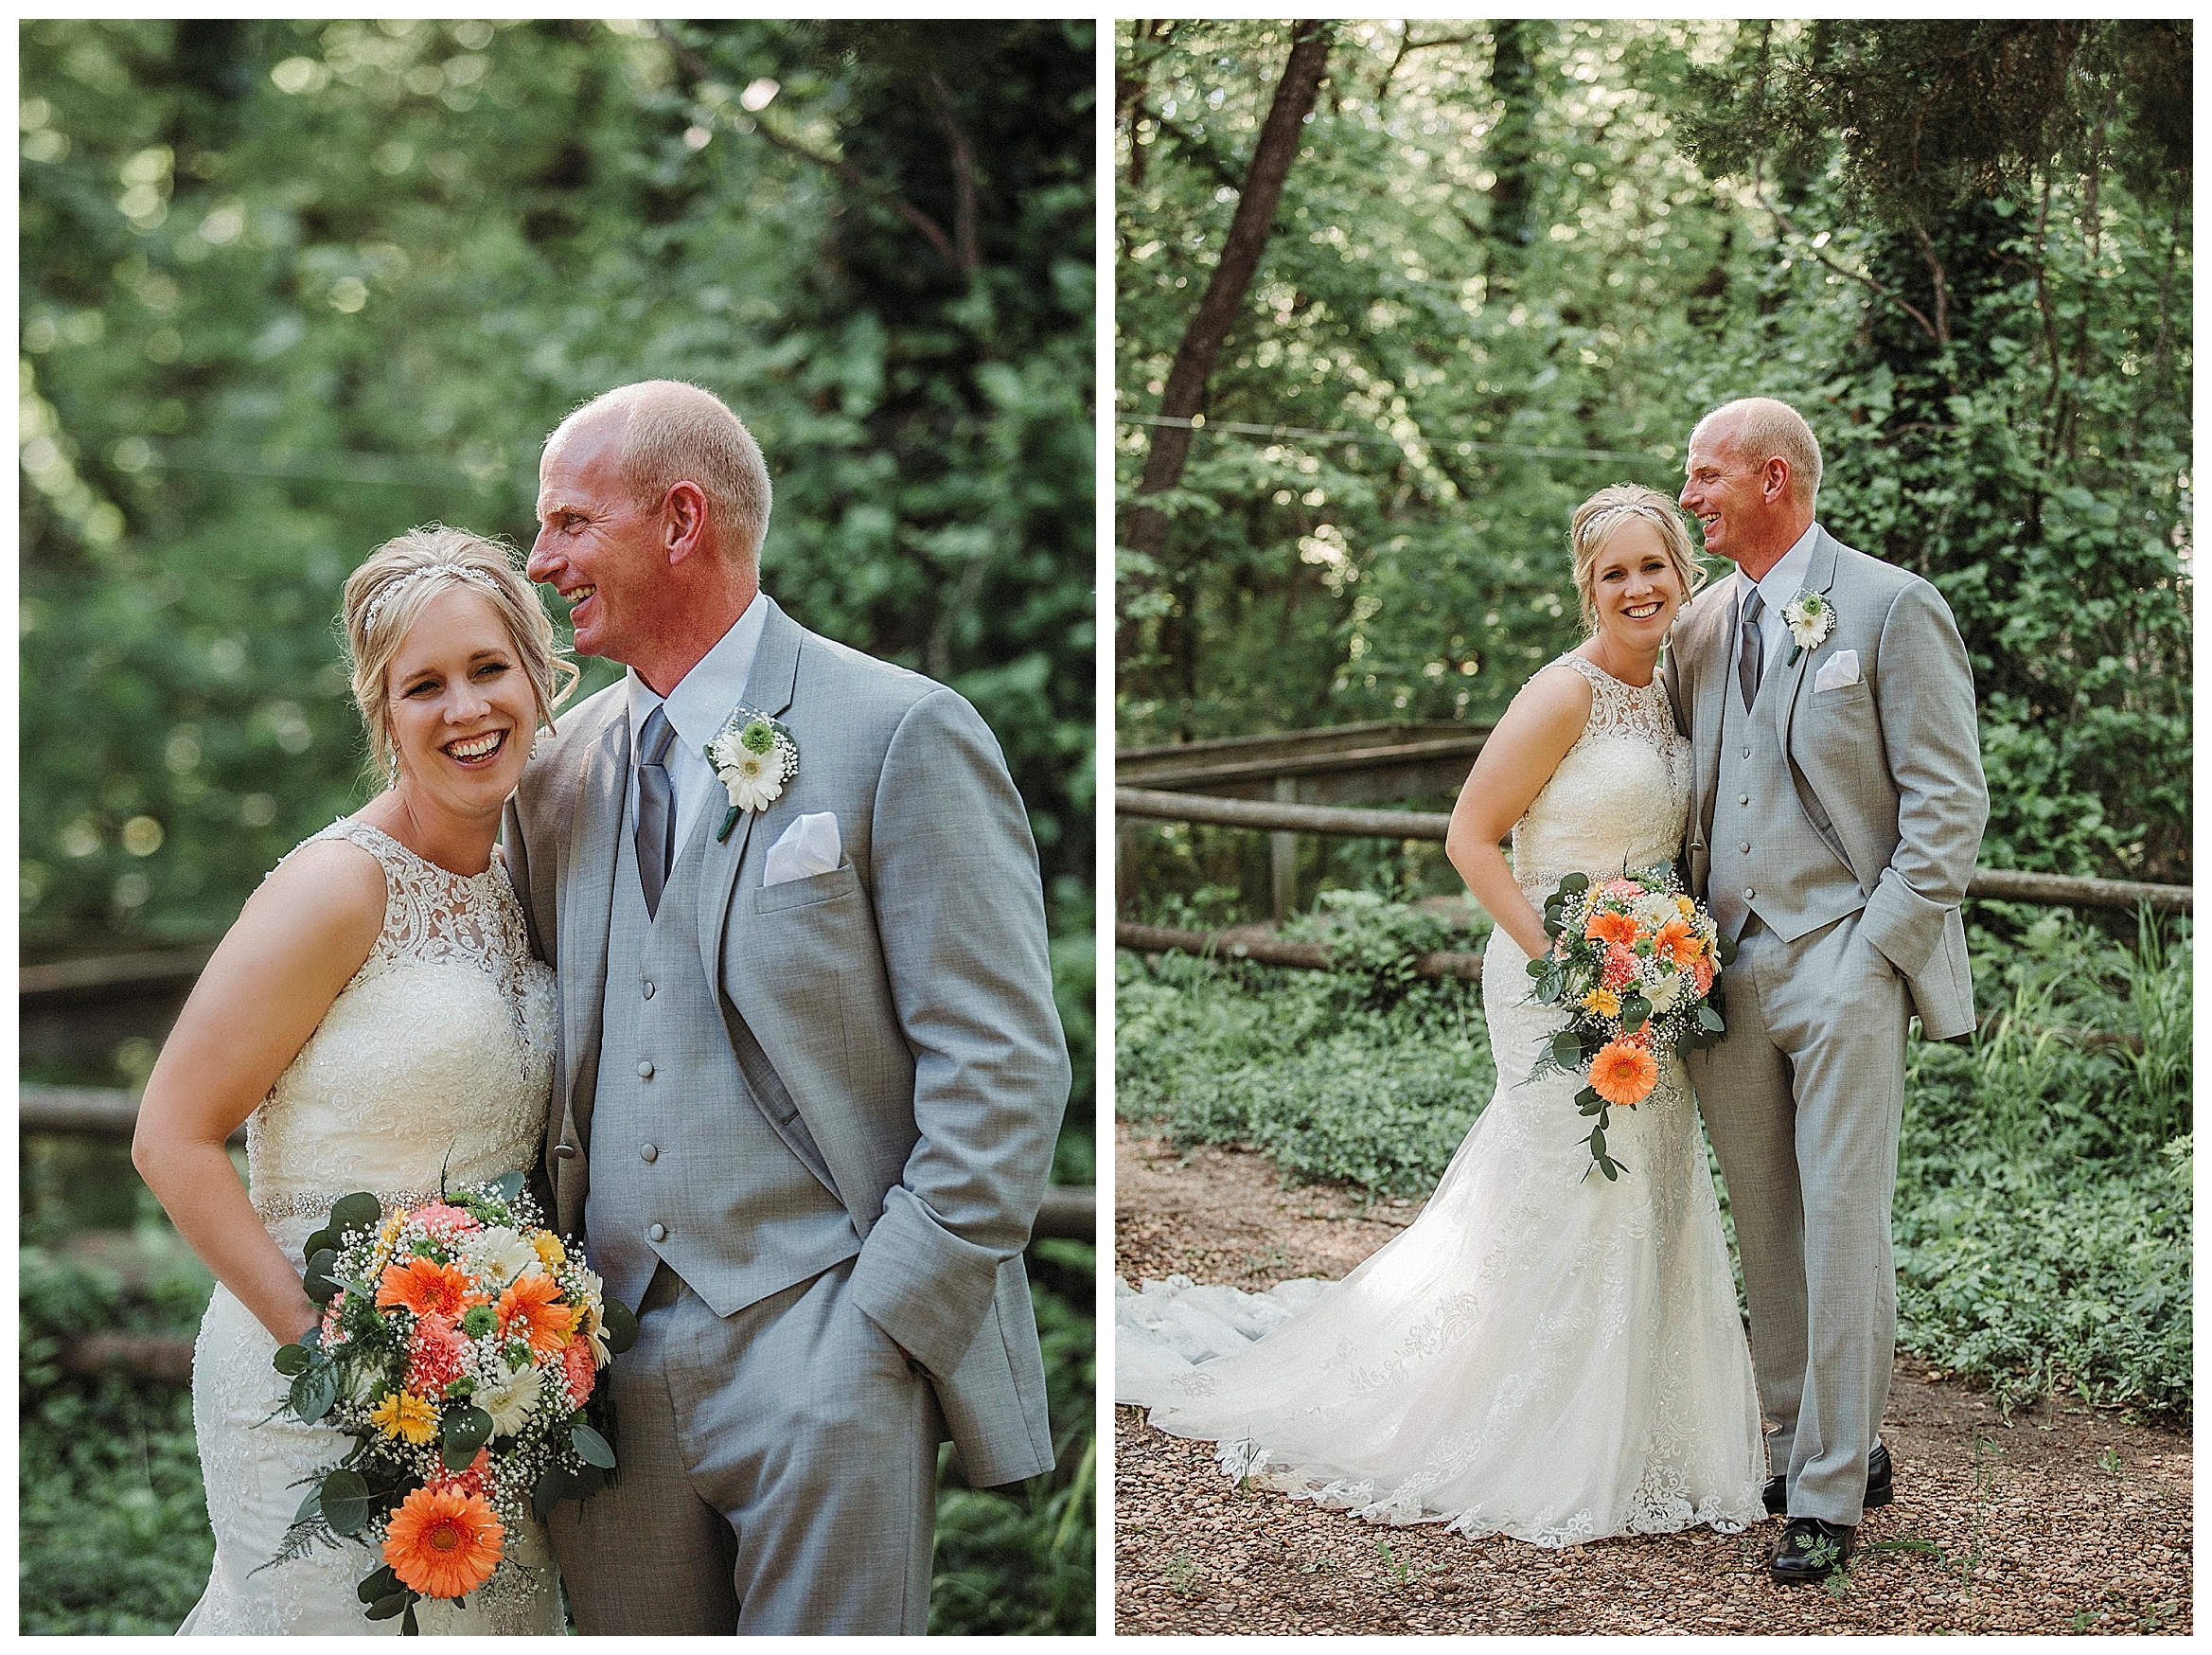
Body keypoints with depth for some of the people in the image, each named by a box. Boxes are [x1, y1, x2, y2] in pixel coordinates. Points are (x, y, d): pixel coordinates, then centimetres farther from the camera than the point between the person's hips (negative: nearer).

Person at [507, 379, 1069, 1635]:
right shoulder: (560, 775, 13)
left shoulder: (901, 735, -6)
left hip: (822, 1355, -5)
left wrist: (871, 1334, -14)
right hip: (609, 1366, 6)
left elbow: (1003, 1073, -10)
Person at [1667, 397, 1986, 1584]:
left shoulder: (1892, 608, -4)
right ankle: (1813, 1446, 24)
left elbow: (1949, 803, -7)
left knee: (1843, 1231, -4)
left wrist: (1873, 951, -12)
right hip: (1727, 973, 6)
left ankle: (1831, 1494, 4)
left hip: (1844, 966, -6)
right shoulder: (1700, 628, 14)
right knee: (1767, 1237, 11)